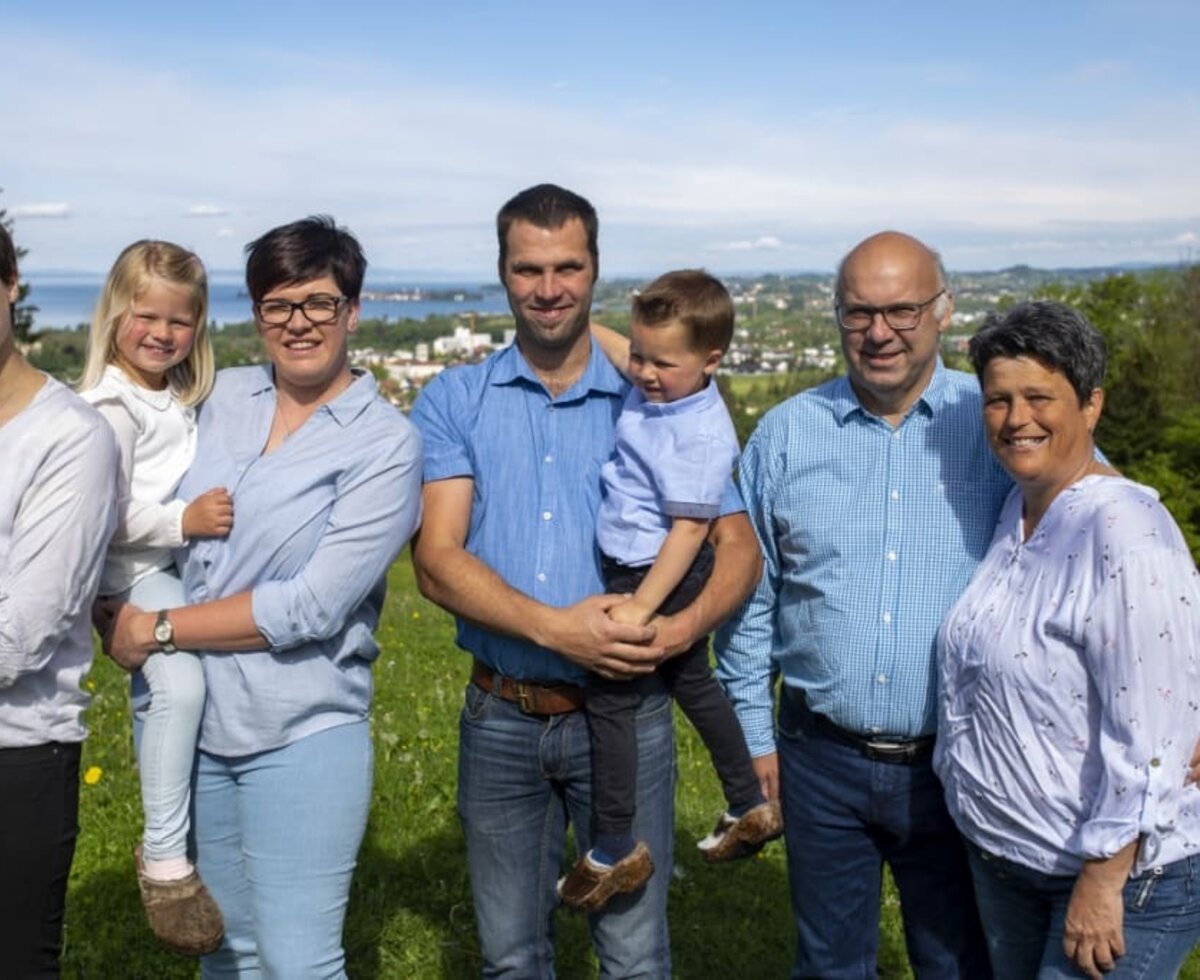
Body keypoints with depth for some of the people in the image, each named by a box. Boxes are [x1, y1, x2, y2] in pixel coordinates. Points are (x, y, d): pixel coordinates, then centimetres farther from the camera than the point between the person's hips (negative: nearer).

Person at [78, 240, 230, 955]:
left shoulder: (185, 396, 13)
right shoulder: (112, 405, -13)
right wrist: (184, 521, -30)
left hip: (185, 560, 9)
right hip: (135, 573, -9)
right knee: (180, 681, -28)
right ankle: (164, 858, -19)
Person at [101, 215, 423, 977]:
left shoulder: (385, 443, -11)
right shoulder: (226, 396, 5)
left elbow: (311, 607, -17)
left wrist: (158, 630, -10)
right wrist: (123, 612, -5)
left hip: (302, 733, -5)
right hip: (192, 717, 5)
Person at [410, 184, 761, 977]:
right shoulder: (454, 402, 0)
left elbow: (738, 545, -1)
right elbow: (436, 559, -10)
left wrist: (687, 624, -22)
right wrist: (554, 627, -24)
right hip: (501, 720, 1)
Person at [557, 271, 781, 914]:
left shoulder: (701, 434, -25)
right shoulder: (655, 389, 0)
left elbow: (689, 527, -26)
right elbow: (628, 355, 22)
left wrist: (641, 605, -28)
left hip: (661, 574, -10)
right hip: (644, 570, 10)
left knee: (609, 697, -5)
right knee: (692, 683, 22)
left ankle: (615, 851, 6)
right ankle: (750, 808, 38)